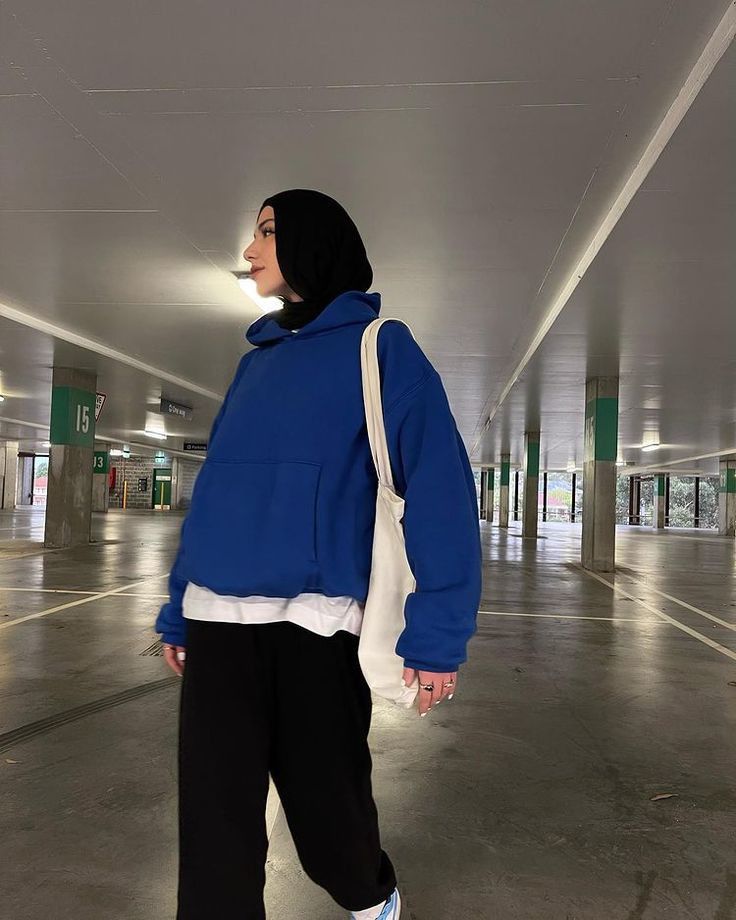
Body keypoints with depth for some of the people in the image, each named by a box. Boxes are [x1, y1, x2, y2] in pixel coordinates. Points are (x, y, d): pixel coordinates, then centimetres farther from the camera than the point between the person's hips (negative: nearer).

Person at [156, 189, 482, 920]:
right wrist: (178, 606, 14)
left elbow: (437, 487, -10)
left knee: (326, 806, 12)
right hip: (217, 620, 5)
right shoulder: (257, 360, 16)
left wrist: (437, 632, -16)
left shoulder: (380, 347, -1)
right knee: (215, 823, 4)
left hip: (313, 621, -4)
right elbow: (216, 490, 17)